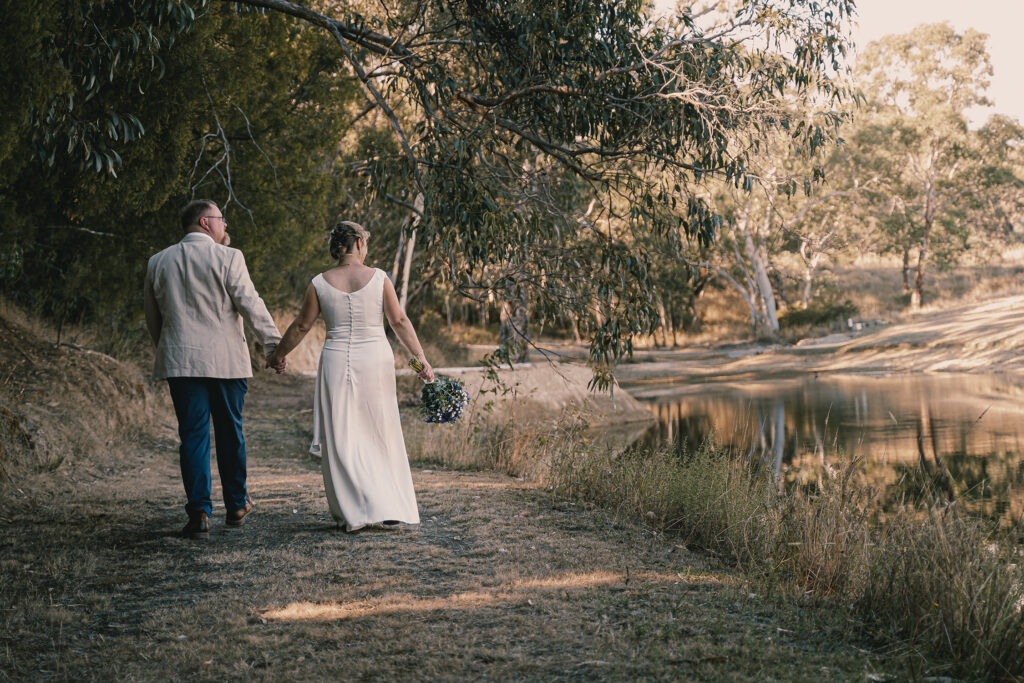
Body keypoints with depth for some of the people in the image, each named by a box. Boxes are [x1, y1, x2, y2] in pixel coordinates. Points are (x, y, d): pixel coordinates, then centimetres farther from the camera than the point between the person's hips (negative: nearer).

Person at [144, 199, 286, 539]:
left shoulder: (158, 263, 8)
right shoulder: (228, 257, -6)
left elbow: (152, 318, 16)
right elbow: (251, 304, -10)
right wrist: (274, 344, -4)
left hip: (180, 361, 2)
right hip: (226, 360, -2)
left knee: (193, 436, 2)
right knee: (230, 433, 10)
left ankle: (199, 513, -4)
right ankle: (236, 505, 23)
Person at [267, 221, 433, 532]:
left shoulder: (319, 284, 0)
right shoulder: (378, 278, -2)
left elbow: (301, 326, 6)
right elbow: (400, 322, -3)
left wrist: (278, 353, 21)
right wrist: (421, 358, 3)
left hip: (337, 361, 0)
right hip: (375, 361, 0)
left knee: (341, 439, 5)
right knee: (381, 436, 10)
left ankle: (354, 512, 0)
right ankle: (391, 509, 13)